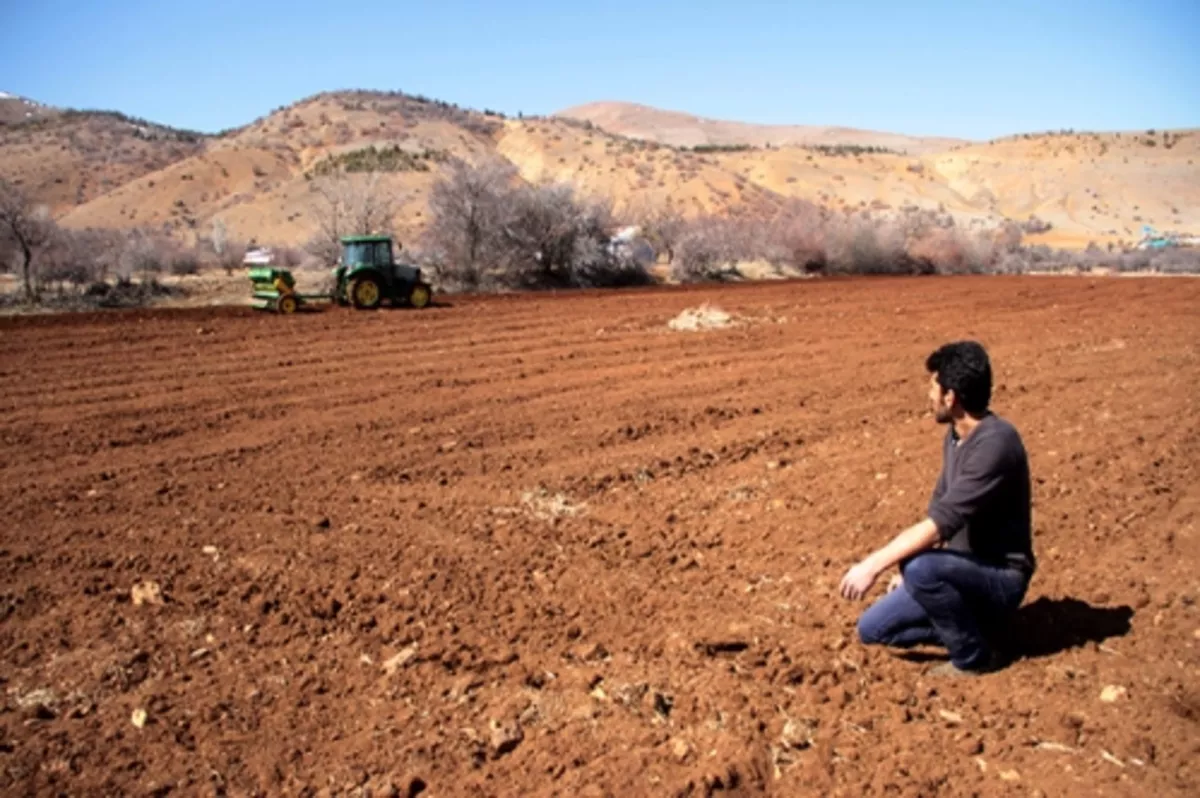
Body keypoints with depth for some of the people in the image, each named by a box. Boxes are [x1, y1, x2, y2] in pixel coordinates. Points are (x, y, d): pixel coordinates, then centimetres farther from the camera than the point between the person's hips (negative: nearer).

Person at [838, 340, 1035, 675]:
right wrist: (904, 569, 9)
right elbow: (938, 512, 13)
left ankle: (974, 656, -11)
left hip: (1000, 578, -8)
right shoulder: (955, 437, 4)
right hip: (964, 570, 8)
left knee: (922, 568, -37)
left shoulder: (995, 442, -26)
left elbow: (942, 523, -31)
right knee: (872, 628, -1)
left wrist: (873, 565, -29)